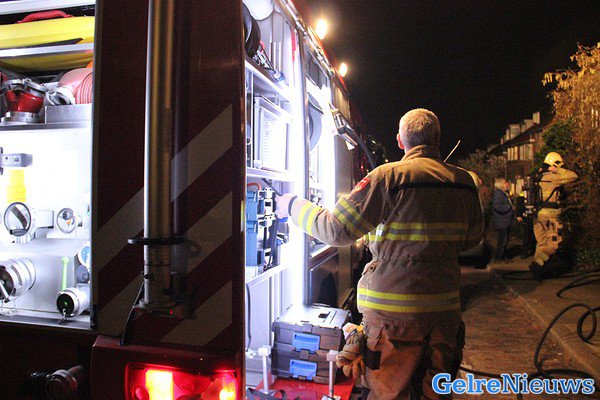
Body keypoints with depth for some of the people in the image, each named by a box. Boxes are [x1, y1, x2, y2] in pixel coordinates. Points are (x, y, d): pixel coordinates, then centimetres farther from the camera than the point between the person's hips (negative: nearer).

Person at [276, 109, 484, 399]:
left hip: (395, 309, -5)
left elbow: (336, 230, -14)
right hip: (446, 306, 6)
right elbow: (472, 239, 15)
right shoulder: (465, 182, 3)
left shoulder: (389, 176, -14)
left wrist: (294, 206, 0)